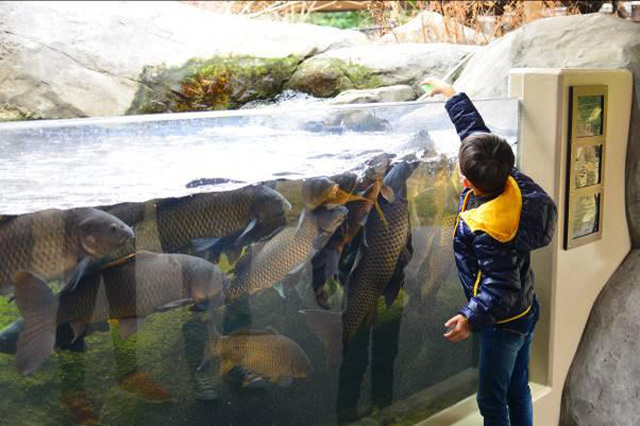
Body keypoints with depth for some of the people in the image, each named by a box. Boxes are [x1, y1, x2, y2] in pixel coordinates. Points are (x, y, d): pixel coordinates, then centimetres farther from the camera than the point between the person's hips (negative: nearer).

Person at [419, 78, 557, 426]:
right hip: (526, 311, 9)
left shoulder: (485, 230, -35)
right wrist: (452, 95, 9)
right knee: (517, 391, 23)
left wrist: (472, 317, -46)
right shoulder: (510, 184, -11)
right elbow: (477, 130, 1)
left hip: (504, 322, -9)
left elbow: (500, 286, -34)